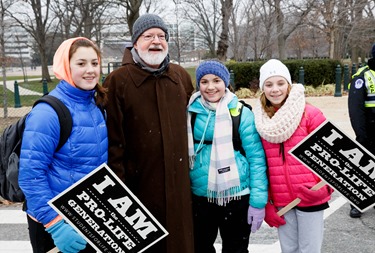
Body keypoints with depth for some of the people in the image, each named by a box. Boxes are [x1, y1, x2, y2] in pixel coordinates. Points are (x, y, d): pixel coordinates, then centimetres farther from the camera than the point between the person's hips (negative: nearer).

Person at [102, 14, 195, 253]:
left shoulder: (182, 76, 7)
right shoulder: (117, 81, -7)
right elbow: (113, 140, -9)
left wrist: (191, 168, 15)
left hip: (178, 181, 4)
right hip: (138, 183, -4)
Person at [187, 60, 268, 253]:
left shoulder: (242, 113, -9)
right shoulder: (191, 112, -1)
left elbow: (256, 158, -8)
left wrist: (258, 200, -11)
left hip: (236, 196, -2)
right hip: (199, 196, 3)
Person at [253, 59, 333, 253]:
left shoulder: (310, 114, -8)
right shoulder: (259, 120, 2)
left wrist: (325, 187, -17)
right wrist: (265, 204, 5)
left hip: (310, 198, -3)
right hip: (280, 200, 3)